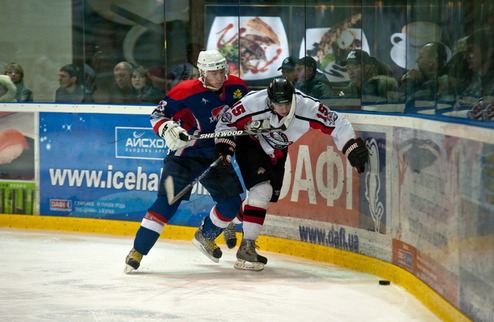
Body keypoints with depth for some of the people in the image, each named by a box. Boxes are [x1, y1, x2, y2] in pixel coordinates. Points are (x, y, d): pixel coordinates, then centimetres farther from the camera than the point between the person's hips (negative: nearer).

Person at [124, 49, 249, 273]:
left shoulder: (236, 88, -2)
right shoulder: (186, 91, -17)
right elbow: (158, 114, -10)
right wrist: (167, 128, -30)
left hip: (215, 155, 5)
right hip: (184, 153, -5)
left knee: (232, 202, 3)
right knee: (168, 201, -18)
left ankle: (205, 237, 31)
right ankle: (137, 251, -15)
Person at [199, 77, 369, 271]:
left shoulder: (307, 108, -31)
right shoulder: (253, 104, -34)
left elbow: (337, 125, -24)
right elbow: (227, 122, -19)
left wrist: (353, 149, -30)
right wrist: (224, 148, -24)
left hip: (276, 152, 5)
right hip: (250, 144, -5)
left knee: (270, 197, 9)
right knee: (261, 190, -22)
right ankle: (246, 247, -19)